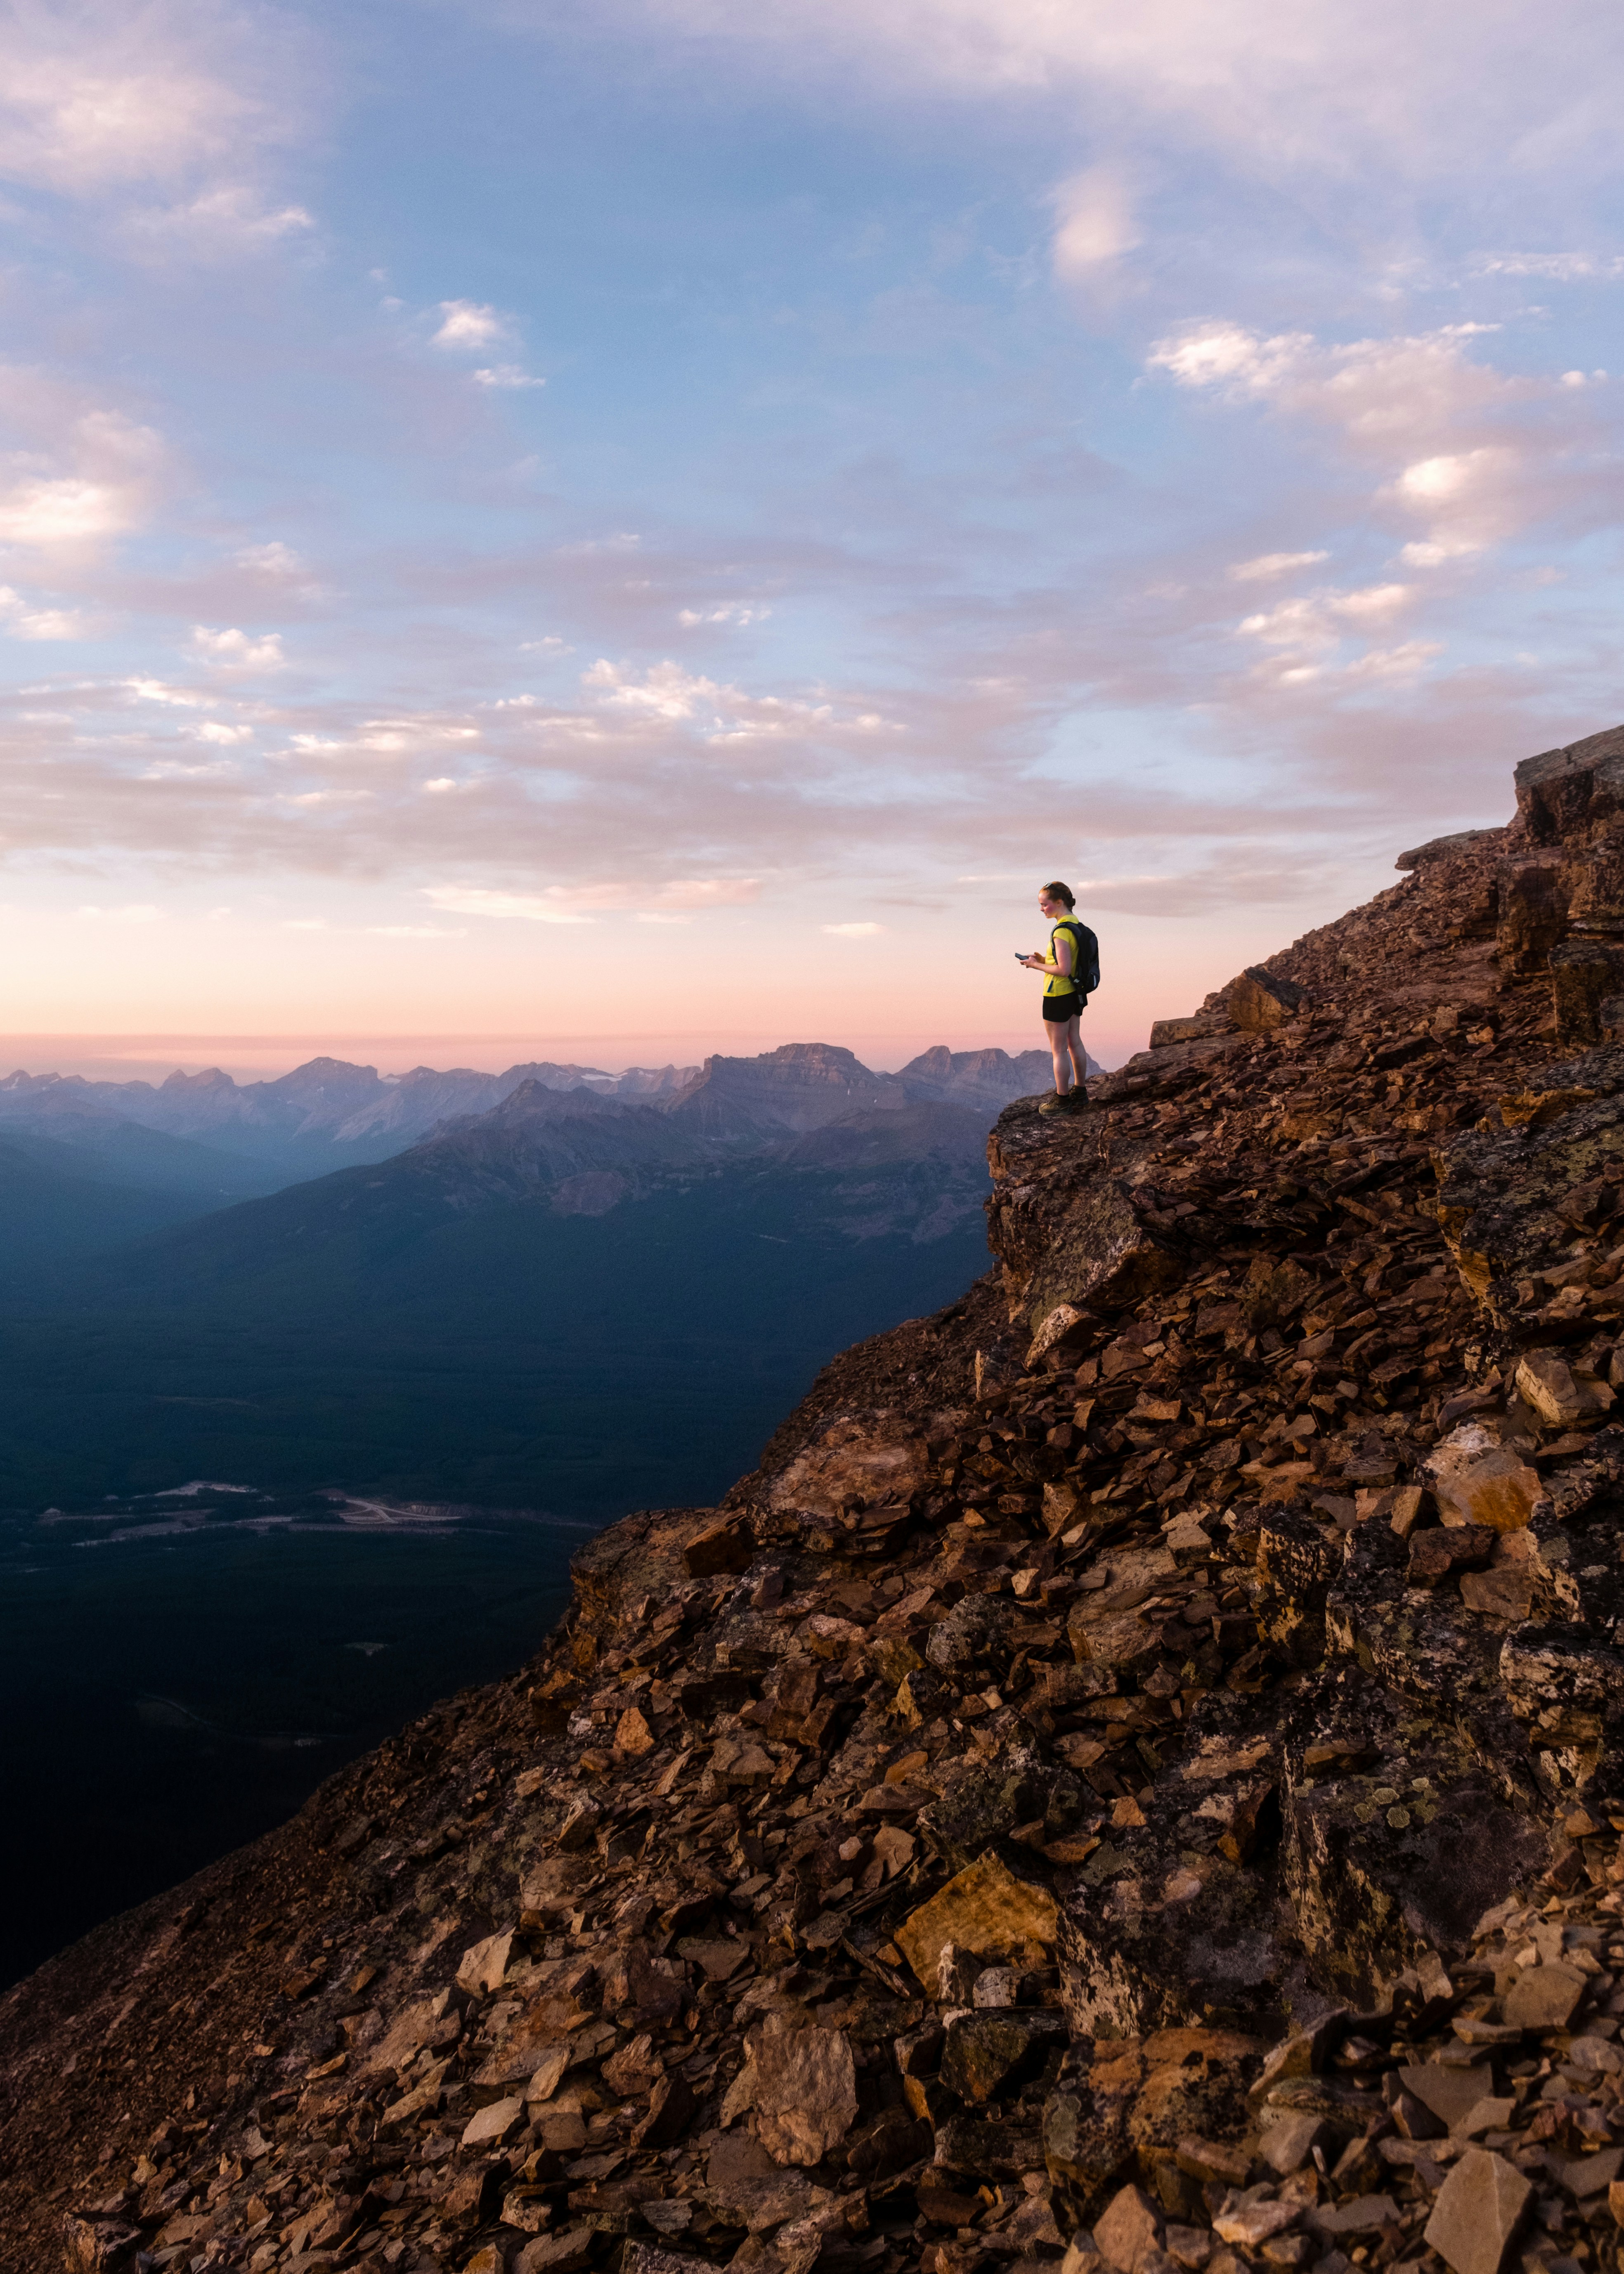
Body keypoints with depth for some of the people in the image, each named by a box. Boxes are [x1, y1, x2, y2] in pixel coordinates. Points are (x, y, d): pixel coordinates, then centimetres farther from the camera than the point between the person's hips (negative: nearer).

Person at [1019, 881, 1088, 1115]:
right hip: (1075, 993, 10)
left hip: (1058, 996, -10)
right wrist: (1044, 960, 7)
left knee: (1058, 1050, 1)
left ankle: (1062, 1100, 9)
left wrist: (1036, 966, -14)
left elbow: (1063, 970, -26)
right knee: (1074, 1044, 19)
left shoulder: (1061, 931, -23)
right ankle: (1080, 1091, 30)